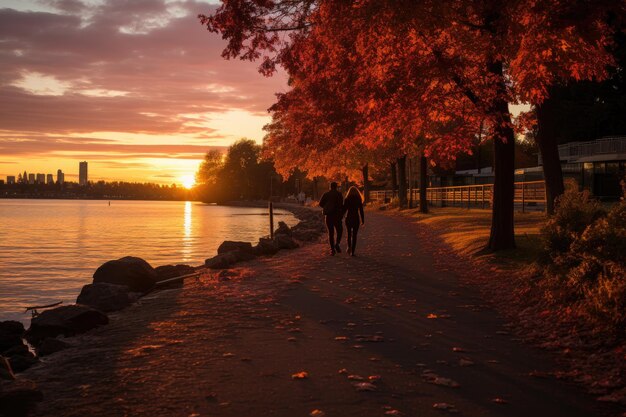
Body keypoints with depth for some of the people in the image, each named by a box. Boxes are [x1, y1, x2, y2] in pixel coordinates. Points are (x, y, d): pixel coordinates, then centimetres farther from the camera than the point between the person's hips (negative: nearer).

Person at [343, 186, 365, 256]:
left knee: (349, 234, 22)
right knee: (354, 235, 5)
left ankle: (349, 246, 7)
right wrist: (363, 220, 4)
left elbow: (344, 210, -2)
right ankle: (352, 251, -1)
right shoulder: (359, 200, -3)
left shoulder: (347, 200, -3)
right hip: (356, 219, -1)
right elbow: (361, 211, -3)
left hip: (348, 218, 1)